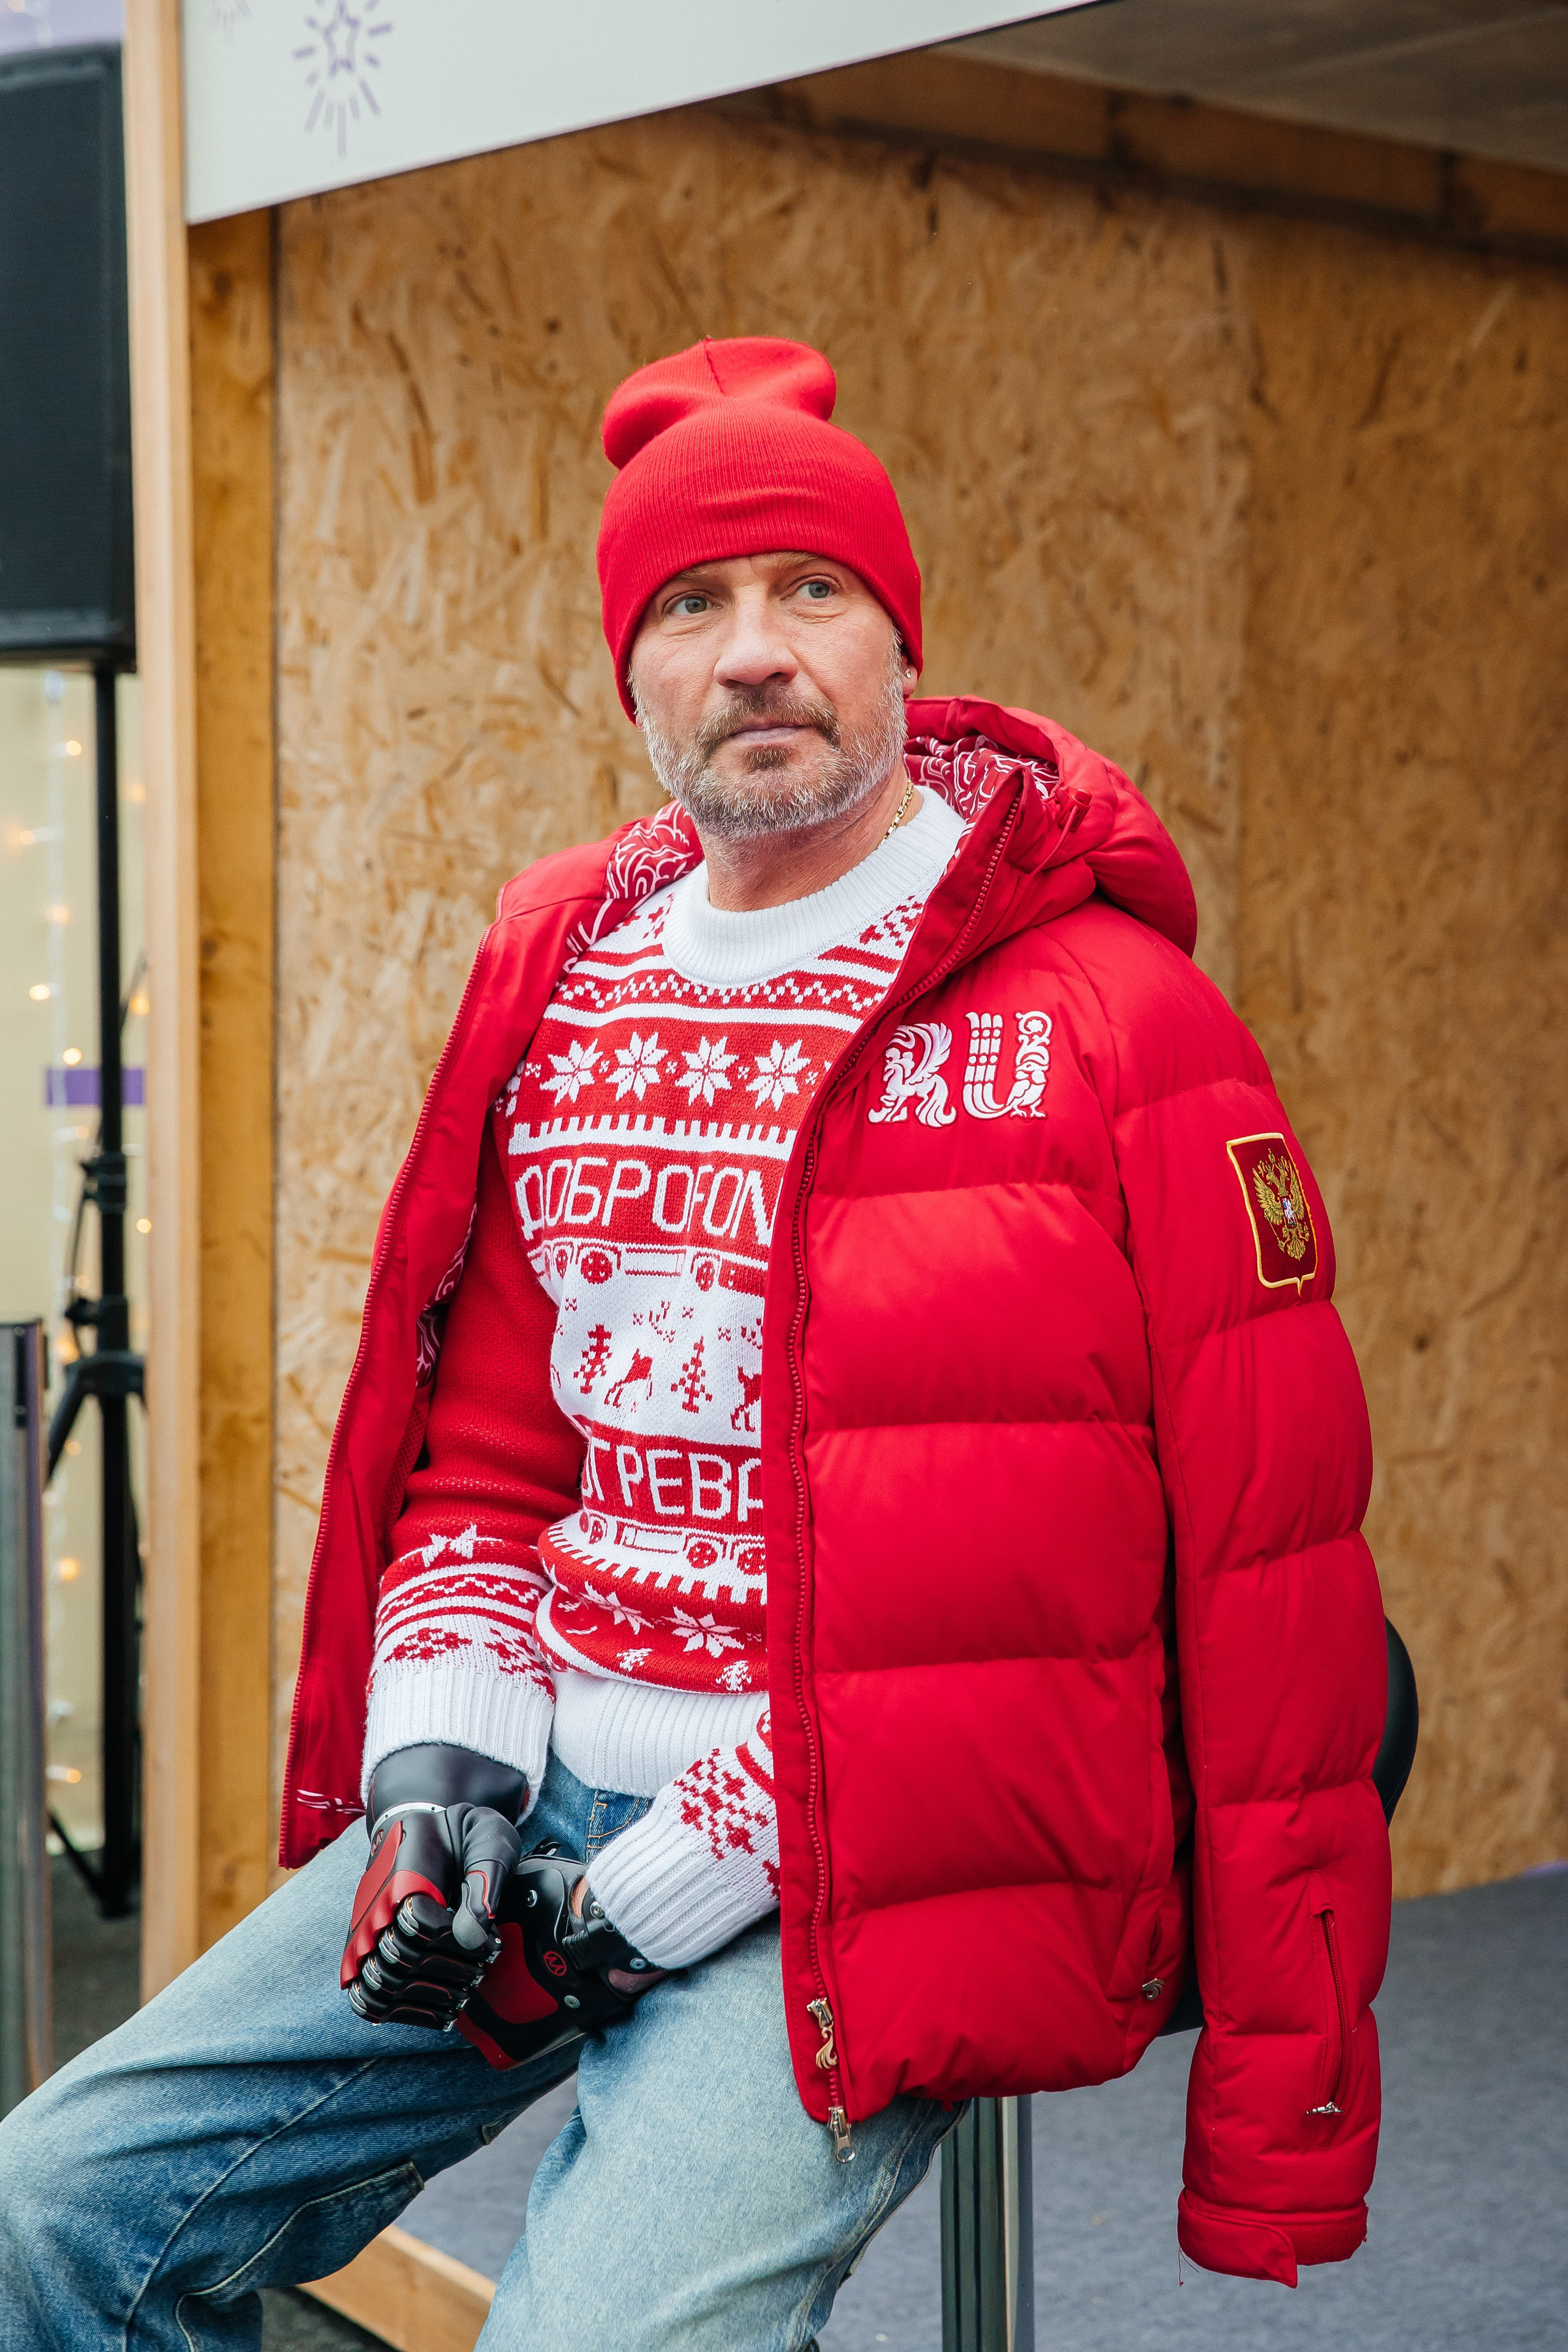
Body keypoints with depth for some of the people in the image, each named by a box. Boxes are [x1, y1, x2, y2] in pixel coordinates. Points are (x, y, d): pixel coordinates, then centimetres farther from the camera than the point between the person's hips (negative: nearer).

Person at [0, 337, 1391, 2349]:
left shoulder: (1110, 1016, -8)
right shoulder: (557, 980, 11)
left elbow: (1272, 1579, -10)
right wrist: (440, 1741, -1)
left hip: (892, 1875, -6)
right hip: (552, 1798, 6)